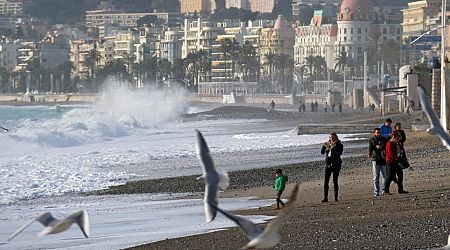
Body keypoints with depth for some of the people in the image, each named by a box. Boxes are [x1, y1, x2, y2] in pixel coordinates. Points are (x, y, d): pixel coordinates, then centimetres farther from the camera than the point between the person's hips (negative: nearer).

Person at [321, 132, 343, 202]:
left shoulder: (339, 145, -4)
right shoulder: (327, 144, 7)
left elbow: (339, 153, -18)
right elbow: (322, 152, 2)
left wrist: (334, 147, -27)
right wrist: (324, 146, -16)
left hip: (336, 165, -3)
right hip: (328, 164, 3)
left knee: (335, 181, 0)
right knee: (326, 181, -5)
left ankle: (336, 197, 9)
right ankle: (325, 198, -6)